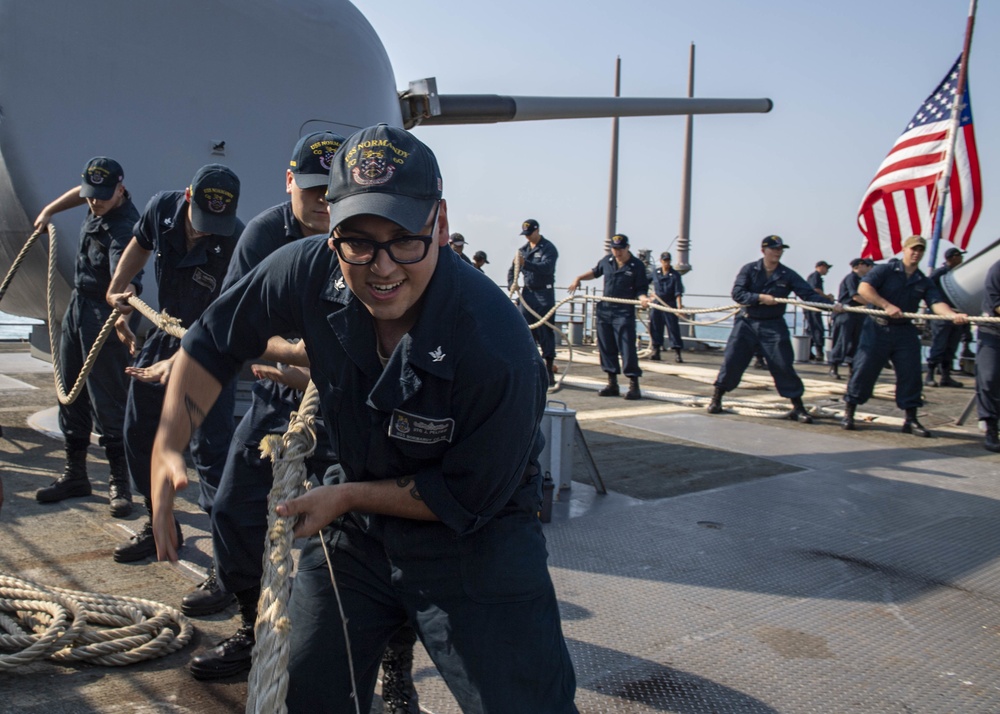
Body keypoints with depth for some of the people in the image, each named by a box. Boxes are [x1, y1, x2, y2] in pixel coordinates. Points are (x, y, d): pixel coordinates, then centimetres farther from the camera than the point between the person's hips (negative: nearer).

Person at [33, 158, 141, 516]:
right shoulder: (97, 201, -1)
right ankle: (75, 474, 26)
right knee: (71, 395, 15)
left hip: (104, 315, -9)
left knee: (107, 402, -8)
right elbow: (79, 193, 26)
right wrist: (49, 211, 29)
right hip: (78, 305, 9)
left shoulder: (124, 226, -26)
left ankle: (120, 483, 2)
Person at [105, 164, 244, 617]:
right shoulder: (162, 209, -11)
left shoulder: (236, 244, -28)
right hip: (165, 333, 7)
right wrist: (116, 294, 8)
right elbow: (138, 249, 12)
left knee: (211, 449, -15)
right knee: (138, 433, 17)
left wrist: (181, 362, -39)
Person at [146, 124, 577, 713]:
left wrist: (347, 496, -16)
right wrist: (168, 447, -12)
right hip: (357, 530, 5)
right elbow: (215, 341, -1)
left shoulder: (498, 348, -33)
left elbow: (469, 500, -20)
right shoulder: (311, 272, -18)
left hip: (476, 537, -4)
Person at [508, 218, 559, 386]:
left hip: (544, 293, -6)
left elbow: (546, 267, -25)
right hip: (527, 293, 6)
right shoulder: (523, 249, 13)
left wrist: (526, 264, -38)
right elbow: (512, 270, 19)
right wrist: (511, 284, 1)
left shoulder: (548, 248, -8)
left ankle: (549, 367, -2)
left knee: (545, 331, -6)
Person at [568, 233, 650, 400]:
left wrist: (643, 298, -25)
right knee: (606, 348, 8)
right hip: (604, 310, 5)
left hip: (624, 313, -5)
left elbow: (641, 289, -4)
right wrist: (579, 278, 15)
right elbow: (595, 272, 27)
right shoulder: (606, 261, 8)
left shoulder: (637, 266, -5)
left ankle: (634, 386, -4)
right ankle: (612, 384, 17)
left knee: (627, 349, -9)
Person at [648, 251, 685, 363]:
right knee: (655, 328, 5)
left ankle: (677, 353, -3)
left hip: (670, 305, -4)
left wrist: (679, 305, -22)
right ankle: (656, 351, 14)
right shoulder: (656, 273, 6)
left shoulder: (675, 275, -5)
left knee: (673, 328, -5)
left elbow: (678, 292, -12)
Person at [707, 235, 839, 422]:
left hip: (773, 326, 0)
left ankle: (798, 407, 5)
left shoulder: (788, 275, -1)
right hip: (746, 323, 0)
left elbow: (809, 294, -8)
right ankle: (716, 399, 13)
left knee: (783, 366, -4)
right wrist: (760, 297, -25)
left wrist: (832, 305, -22)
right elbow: (737, 293, -13)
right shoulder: (749, 270, -2)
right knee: (732, 360, -3)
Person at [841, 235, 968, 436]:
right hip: (877, 329, -4)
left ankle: (911, 419, 11)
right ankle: (848, 413, 8)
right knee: (864, 370, -4)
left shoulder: (924, 282, 9)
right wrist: (887, 305, -26)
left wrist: (953, 315, -28)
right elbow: (863, 288, -17)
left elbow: (936, 303, -6)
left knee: (911, 374, 2)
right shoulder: (885, 270, -3)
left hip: (905, 332, 5)